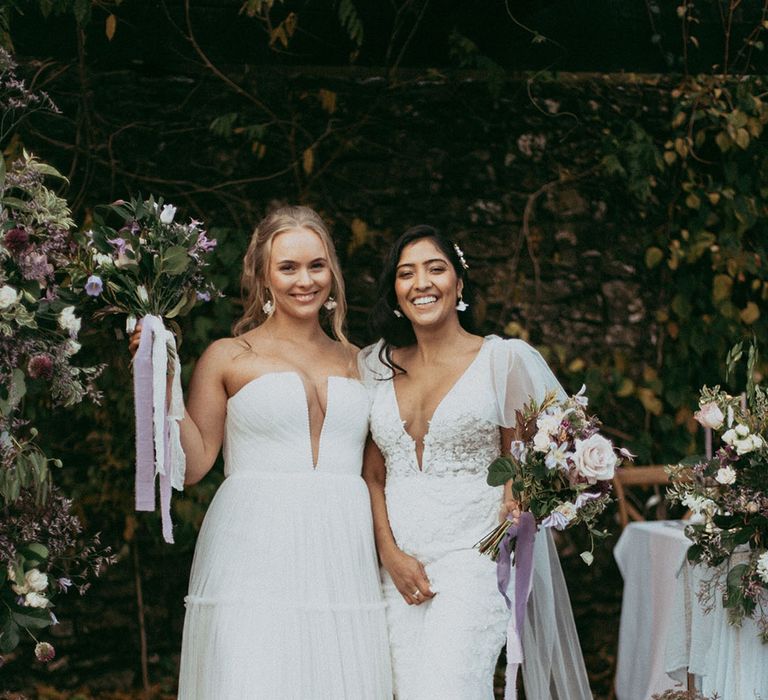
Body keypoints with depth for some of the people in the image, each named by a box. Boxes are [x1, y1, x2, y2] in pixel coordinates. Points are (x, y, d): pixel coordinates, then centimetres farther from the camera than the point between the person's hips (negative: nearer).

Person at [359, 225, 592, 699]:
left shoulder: (503, 359, 0)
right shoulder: (378, 367, 11)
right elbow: (373, 476, 11)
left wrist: (516, 499, -15)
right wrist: (391, 554, -3)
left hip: (470, 559, -4)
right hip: (397, 566, 4)